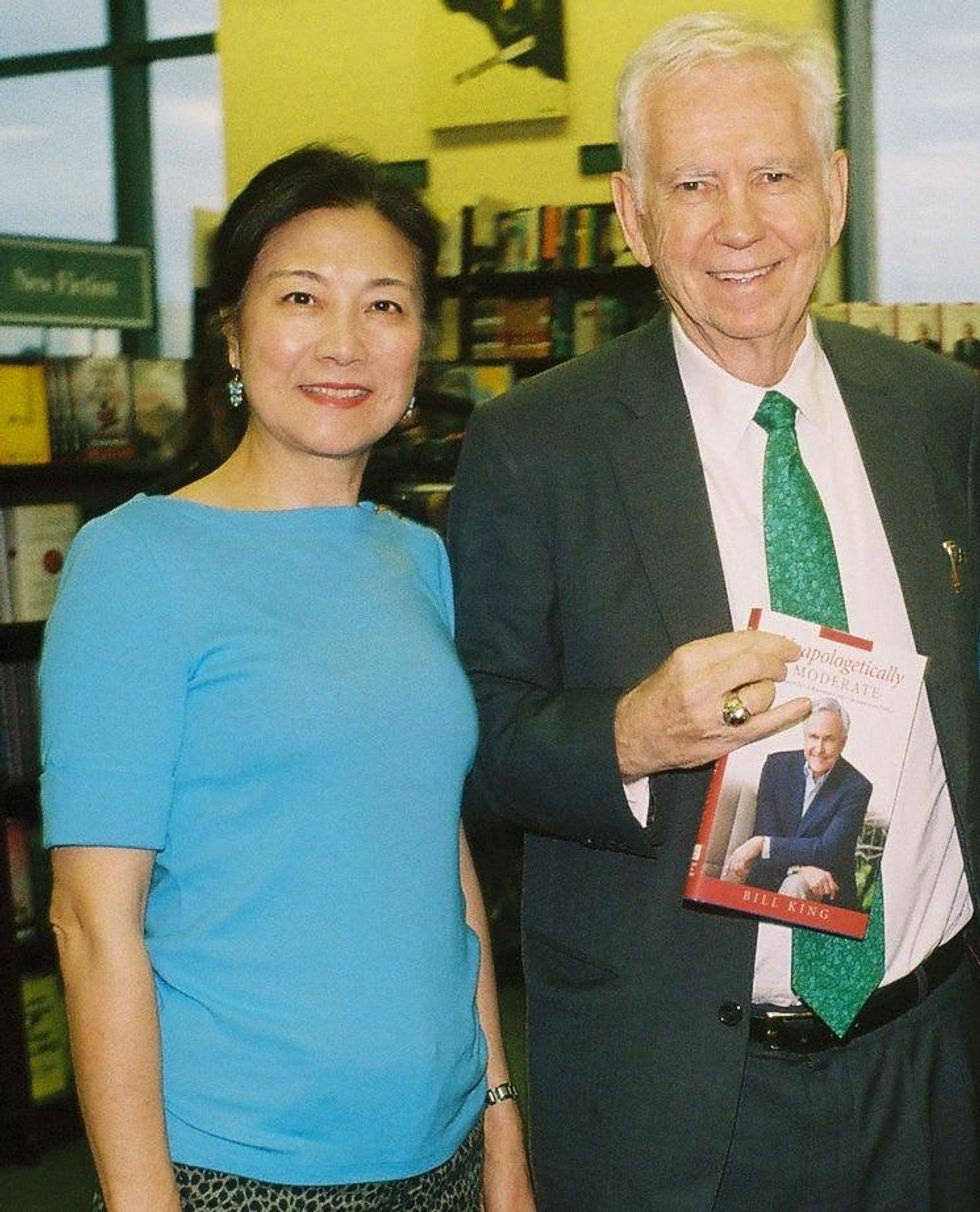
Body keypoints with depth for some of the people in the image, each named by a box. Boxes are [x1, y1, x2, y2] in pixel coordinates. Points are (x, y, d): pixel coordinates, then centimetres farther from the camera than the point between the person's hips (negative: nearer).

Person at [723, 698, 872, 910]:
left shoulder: (856, 787, -11)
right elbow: (765, 831, -8)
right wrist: (800, 866, -28)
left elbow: (828, 850, -19)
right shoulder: (777, 765, -1)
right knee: (735, 869, -26)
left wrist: (762, 844, -27)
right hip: (773, 874, 3)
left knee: (795, 885, -34)